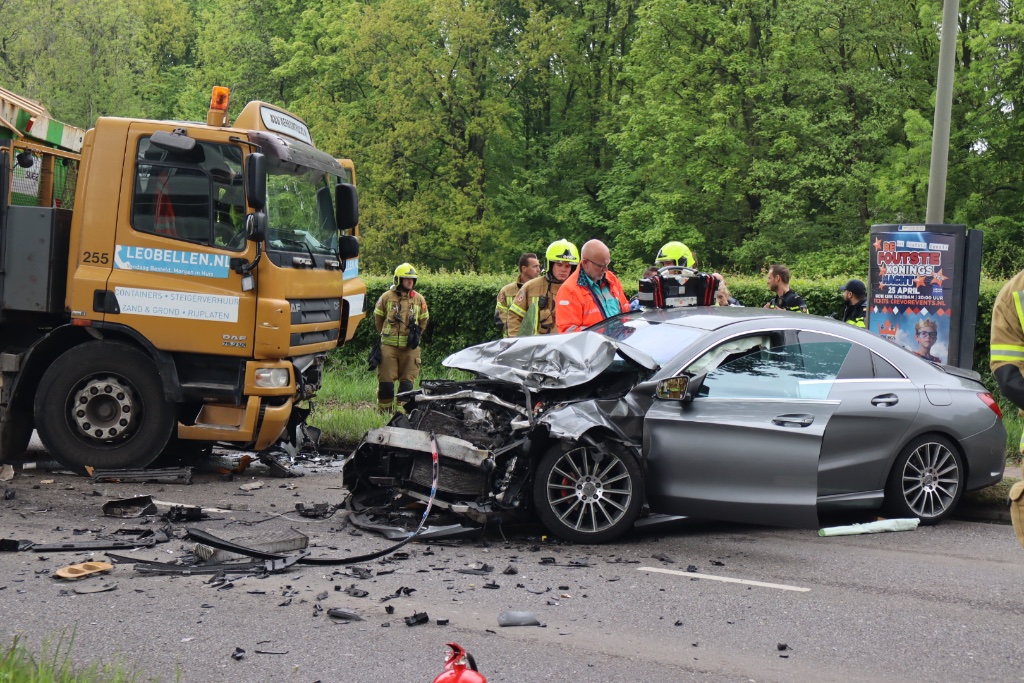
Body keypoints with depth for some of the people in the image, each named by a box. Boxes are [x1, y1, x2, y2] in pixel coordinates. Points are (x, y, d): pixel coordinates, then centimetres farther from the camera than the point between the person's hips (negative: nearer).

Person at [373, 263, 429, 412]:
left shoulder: (419, 299, 8)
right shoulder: (386, 297, 1)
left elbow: (424, 319, 21)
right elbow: (378, 318, 14)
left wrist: (416, 334, 11)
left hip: (410, 347, 2)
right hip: (389, 345, -2)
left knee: (407, 381, 3)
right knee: (385, 380, -2)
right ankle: (384, 410, 9)